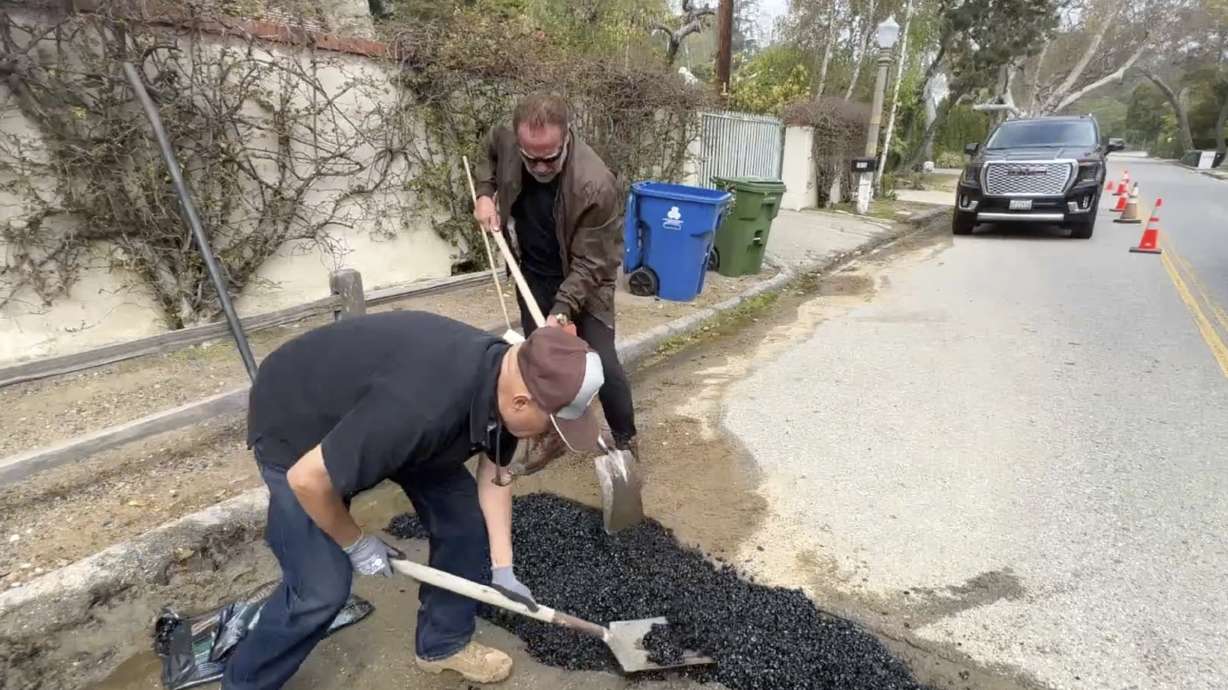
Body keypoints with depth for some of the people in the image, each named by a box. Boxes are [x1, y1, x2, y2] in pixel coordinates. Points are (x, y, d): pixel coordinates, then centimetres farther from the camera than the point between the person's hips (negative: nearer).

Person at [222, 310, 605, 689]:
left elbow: (495, 472, -2)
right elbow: (308, 479, -31)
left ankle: (444, 643, 26)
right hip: (295, 422, -7)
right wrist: (356, 543, -13)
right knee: (322, 587, -9)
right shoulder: (424, 407, -43)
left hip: (387, 417, 7)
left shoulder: (505, 377, -17)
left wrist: (501, 566, -3)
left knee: (464, 516, 3)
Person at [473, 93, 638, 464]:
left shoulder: (596, 186, -33)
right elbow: (489, 153, 11)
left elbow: (590, 264, -27)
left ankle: (625, 443, 16)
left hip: (582, 284, -4)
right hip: (533, 277, 5)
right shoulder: (506, 140, -16)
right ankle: (555, 431, 32)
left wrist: (560, 313, -35)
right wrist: (485, 194, -4)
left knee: (603, 366, -5)